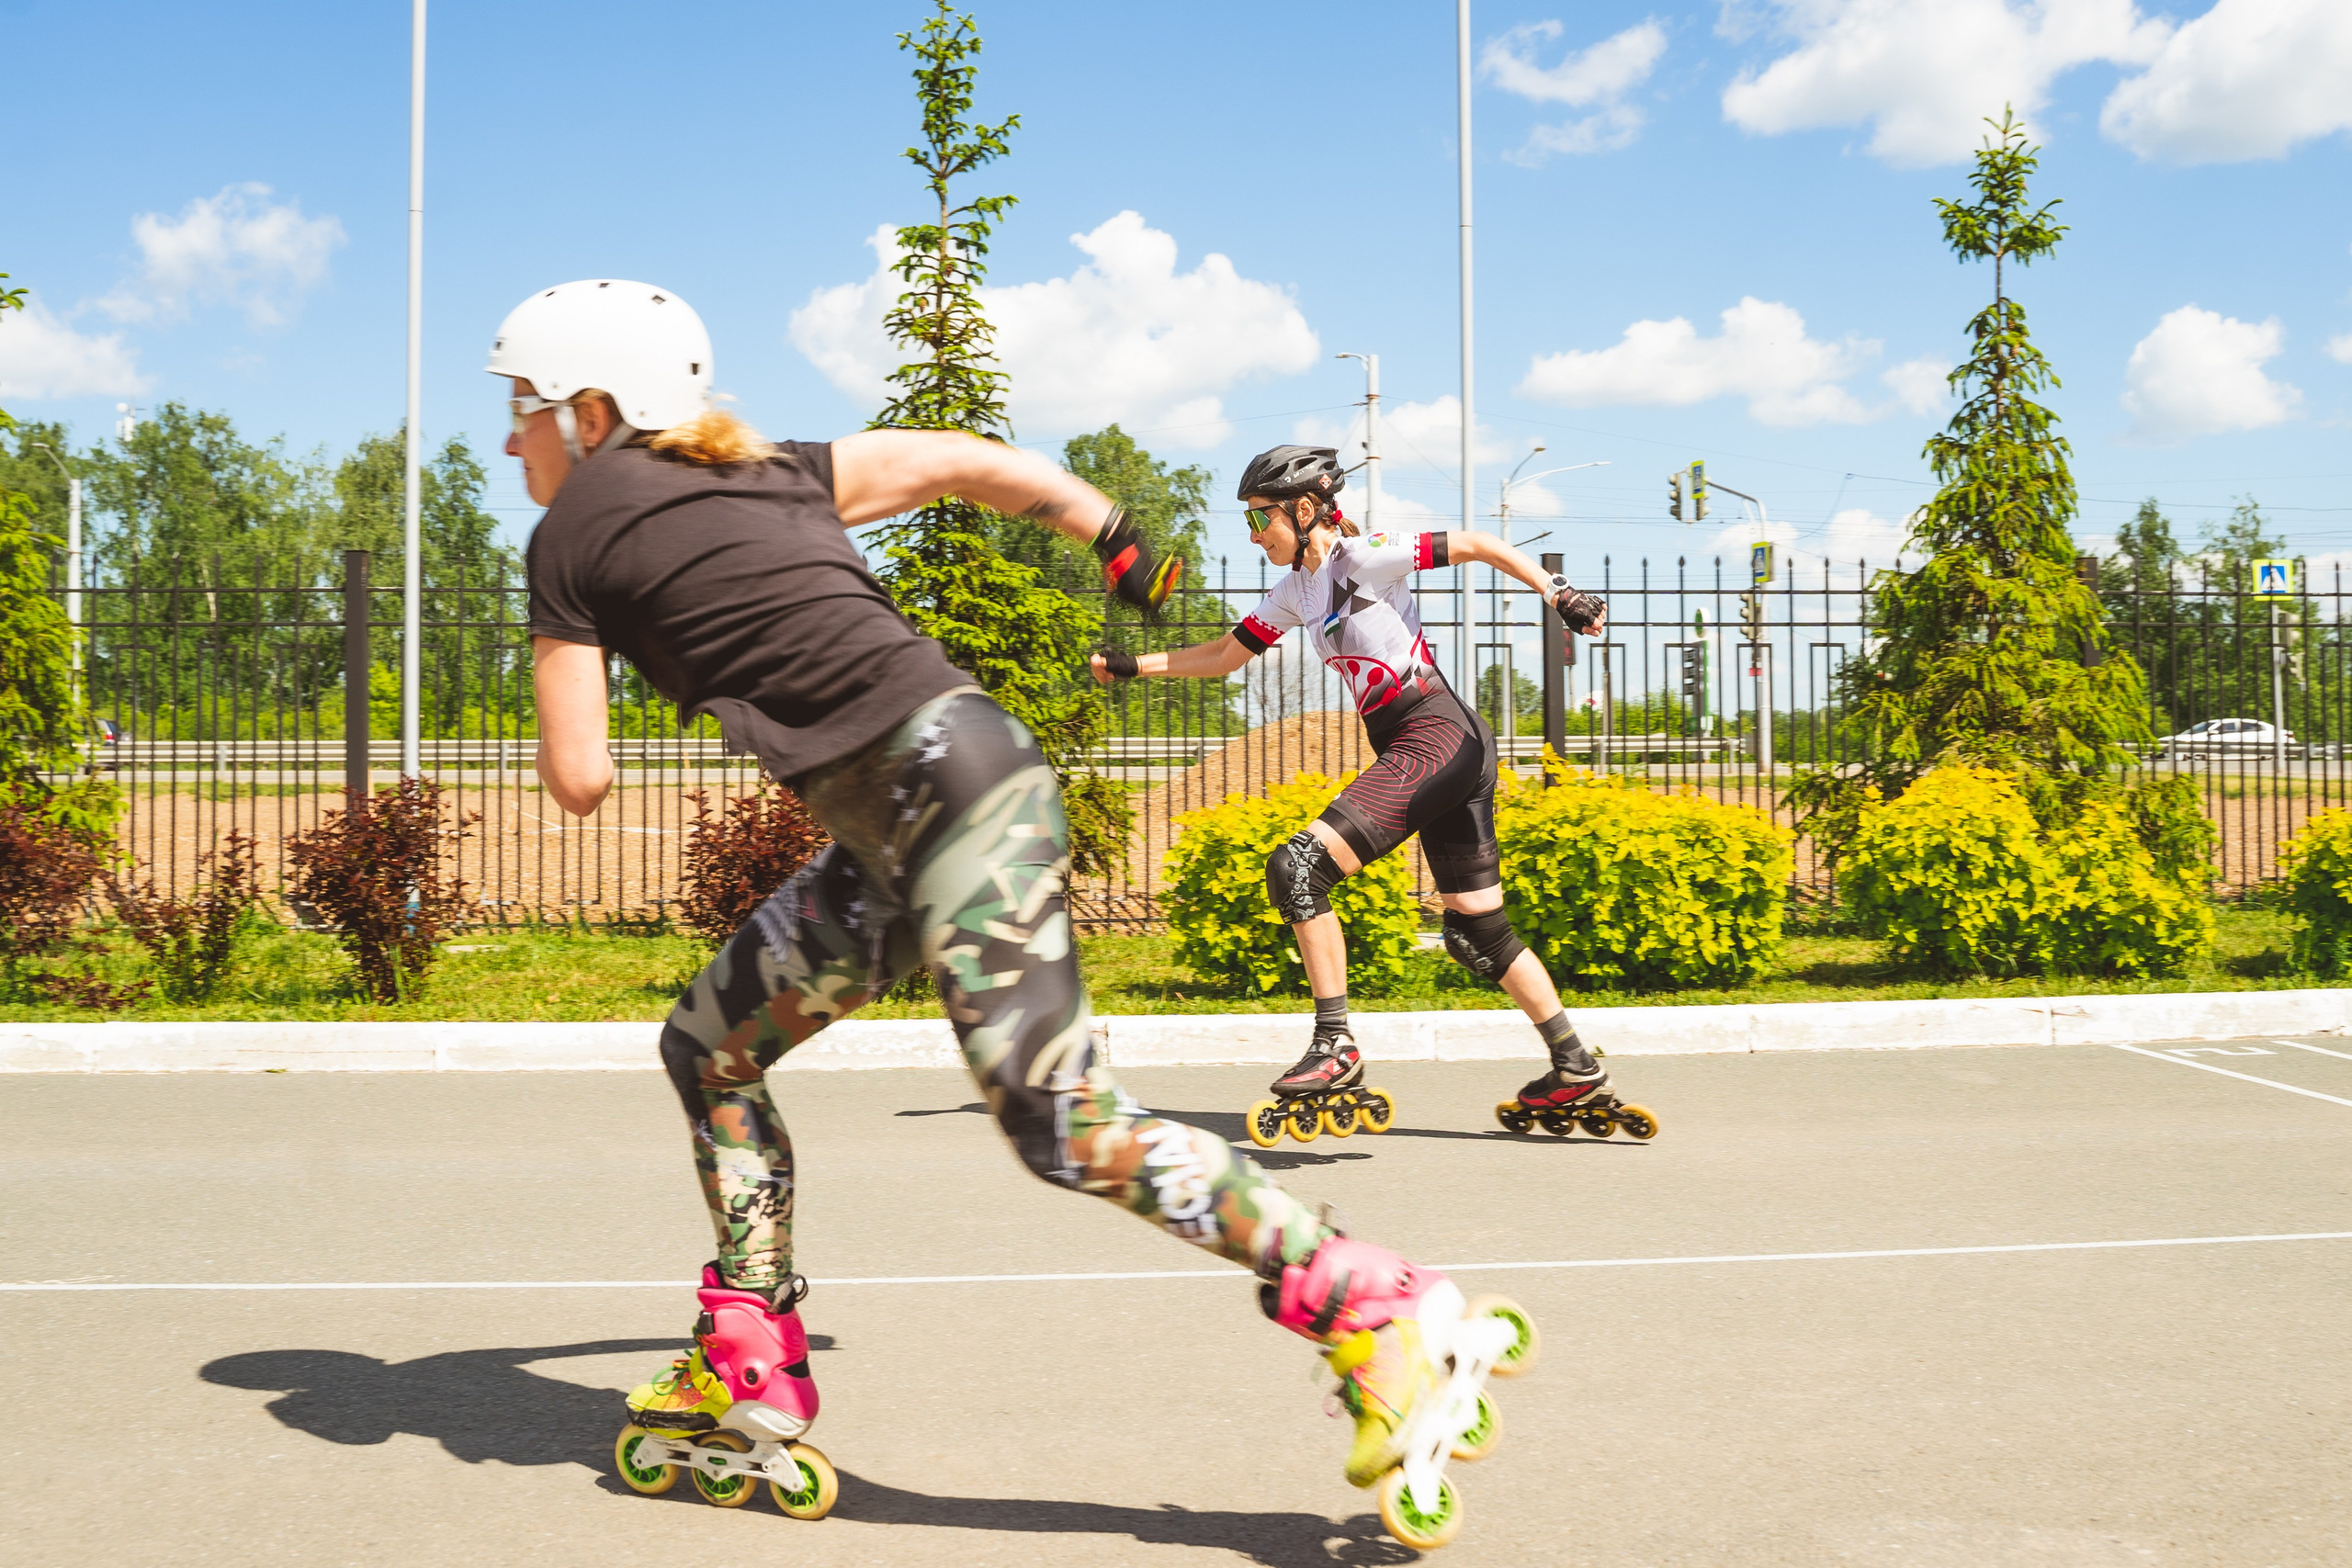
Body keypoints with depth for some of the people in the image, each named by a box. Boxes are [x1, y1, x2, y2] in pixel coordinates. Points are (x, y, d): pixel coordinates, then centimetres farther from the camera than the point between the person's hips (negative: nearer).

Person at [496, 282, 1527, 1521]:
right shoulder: (772, 473, 19)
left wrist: (565, 677, 20)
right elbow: (970, 460, 22)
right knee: (708, 1046, 15)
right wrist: (1117, 539, 33)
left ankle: (1377, 1309, -11)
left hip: (947, 791, -10)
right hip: (891, 835, 10)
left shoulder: (573, 533, 0)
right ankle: (749, 1378, 21)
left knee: (1065, 1129, -12)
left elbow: (579, 782, -2)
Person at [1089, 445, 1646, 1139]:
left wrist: (1559, 594, -14)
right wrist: (1133, 665, 18)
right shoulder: (1295, 592, 17)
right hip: (1434, 750, 9)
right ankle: (1579, 1074, 19)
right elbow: (1225, 655, 24)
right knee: (1477, 932, 12)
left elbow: (1480, 546, -7)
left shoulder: (1365, 556, -7)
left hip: (1436, 737, -9)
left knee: (1299, 867, -17)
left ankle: (1335, 1047, -15)